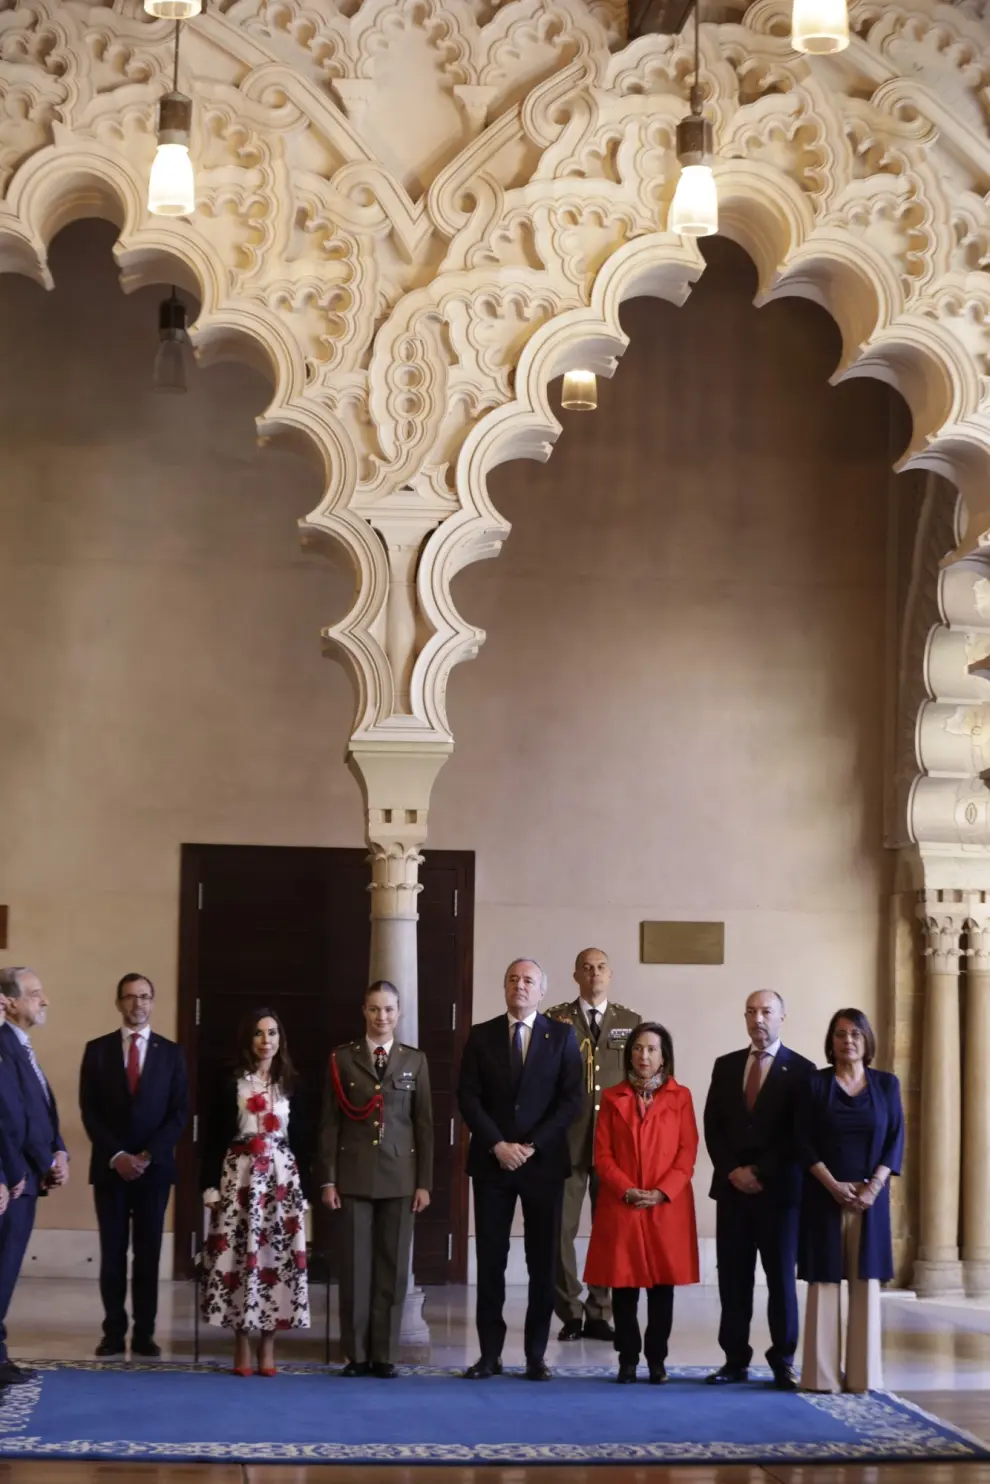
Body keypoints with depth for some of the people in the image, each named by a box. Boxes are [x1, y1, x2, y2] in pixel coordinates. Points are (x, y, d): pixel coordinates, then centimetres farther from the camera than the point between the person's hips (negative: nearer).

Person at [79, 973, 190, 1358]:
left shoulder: (170, 1052, 6)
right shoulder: (97, 1049, 5)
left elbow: (179, 1112, 2)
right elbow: (89, 1111, 0)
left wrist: (149, 1154, -10)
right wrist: (116, 1155, -11)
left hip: (154, 1166, 0)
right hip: (110, 1165, 0)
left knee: (148, 1252, 2)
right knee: (112, 1252, 1)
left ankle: (145, 1333, 5)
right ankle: (114, 1332, 5)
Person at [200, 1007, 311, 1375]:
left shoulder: (290, 1084, 9)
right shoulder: (230, 1085, 2)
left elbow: (300, 1139, 10)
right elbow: (214, 1139, 1)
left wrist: (304, 1189, 4)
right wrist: (211, 1186, -7)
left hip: (281, 1178, 2)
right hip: (240, 1176, -2)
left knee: (278, 1254, -3)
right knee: (238, 1254, -4)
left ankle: (268, 1343, 4)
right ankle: (242, 1344, 4)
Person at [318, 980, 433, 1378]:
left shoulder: (415, 1060, 7)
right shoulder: (342, 1058, 4)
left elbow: (425, 1124, 6)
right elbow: (329, 1122, 3)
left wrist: (424, 1182, 1)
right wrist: (328, 1179, -2)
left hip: (399, 1176, 1)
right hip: (354, 1176, -1)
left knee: (393, 1265, 2)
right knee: (355, 1264, -1)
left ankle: (385, 1355, 8)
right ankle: (356, 1354, 6)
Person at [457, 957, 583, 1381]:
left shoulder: (562, 1036, 4)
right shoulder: (481, 1035, 7)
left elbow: (571, 1099, -2)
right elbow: (468, 1097, 1)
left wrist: (532, 1146, -11)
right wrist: (498, 1145, -11)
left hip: (543, 1161, -1)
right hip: (492, 1162, 1)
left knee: (543, 1262, 1)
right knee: (490, 1260, 1)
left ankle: (536, 1355, 7)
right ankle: (490, 1353, 6)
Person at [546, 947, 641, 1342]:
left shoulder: (630, 1022, 9)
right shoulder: (556, 1020, 4)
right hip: (567, 1139, -1)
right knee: (561, 1227, -1)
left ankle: (600, 1313, 12)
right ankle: (570, 1313, 7)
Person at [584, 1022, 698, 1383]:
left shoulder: (680, 1097, 5)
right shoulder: (612, 1098, 8)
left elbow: (687, 1153, 0)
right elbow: (602, 1154, 3)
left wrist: (661, 1192, -12)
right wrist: (627, 1190, -12)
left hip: (667, 1206, -1)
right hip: (620, 1207, 1)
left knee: (663, 1284, 2)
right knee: (623, 1285, 1)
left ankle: (657, 1360, 10)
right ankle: (627, 1360, 9)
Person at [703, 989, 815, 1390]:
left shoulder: (801, 1070, 0)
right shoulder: (725, 1066, 12)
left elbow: (799, 1135, -6)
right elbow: (712, 1126, 9)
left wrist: (760, 1172, -11)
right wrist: (732, 1170, -5)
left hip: (779, 1188, -3)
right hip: (732, 1188, 3)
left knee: (781, 1277, 0)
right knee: (733, 1277, 2)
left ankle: (783, 1362, 5)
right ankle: (735, 1360, 6)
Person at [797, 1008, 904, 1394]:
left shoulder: (886, 1084, 7)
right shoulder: (815, 1084, 2)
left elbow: (896, 1140, 3)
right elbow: (804, 1142, -2)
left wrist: (873, 1188, -10)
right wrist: (833, 1185, -13)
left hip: (870, 1196, 1)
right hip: (824, 1195, -1)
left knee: (866, 1281, 1)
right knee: (824, 1280, -2)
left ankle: (863, 1373, 5)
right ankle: (823, 1373, 1)